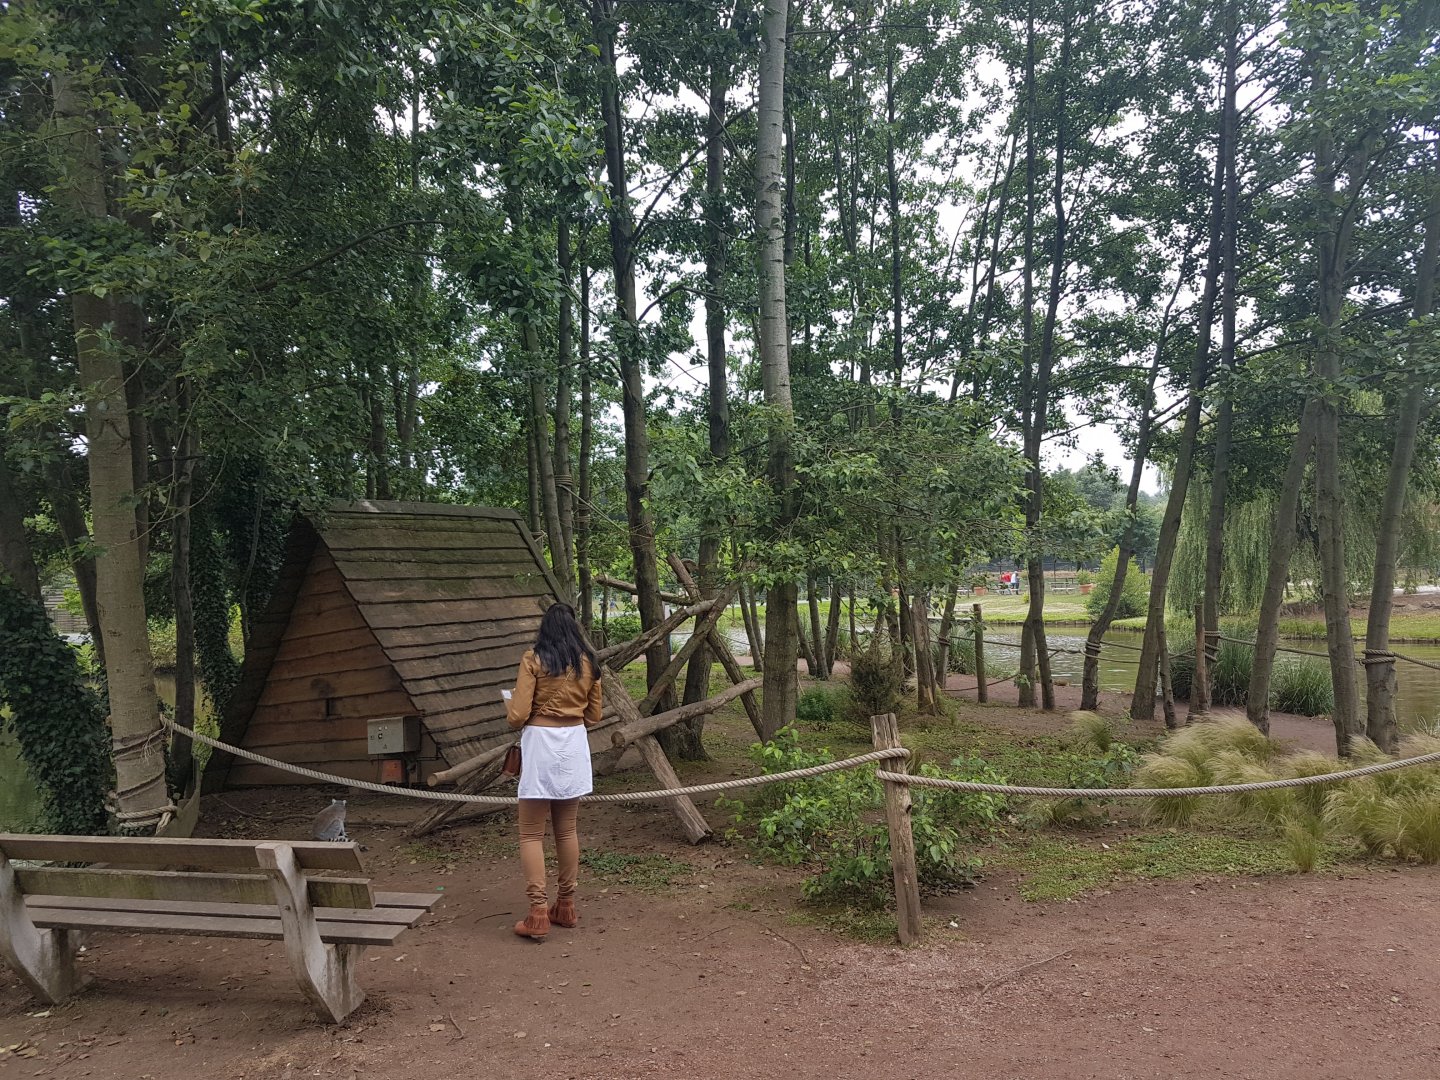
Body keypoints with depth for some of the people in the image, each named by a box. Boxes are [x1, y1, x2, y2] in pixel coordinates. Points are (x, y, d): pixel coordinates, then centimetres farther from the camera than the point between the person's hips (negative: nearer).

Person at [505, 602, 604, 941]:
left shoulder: (534, 660, -8)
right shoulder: (588, 663, 5)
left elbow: (517, 715, -11)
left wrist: (511, 707, 10)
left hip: (540, 744, -5)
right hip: (574, 745, 5)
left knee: (532, 834, 2)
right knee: (567, 830, 15)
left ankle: (538, 913, -3)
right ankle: (566, 906, 23)